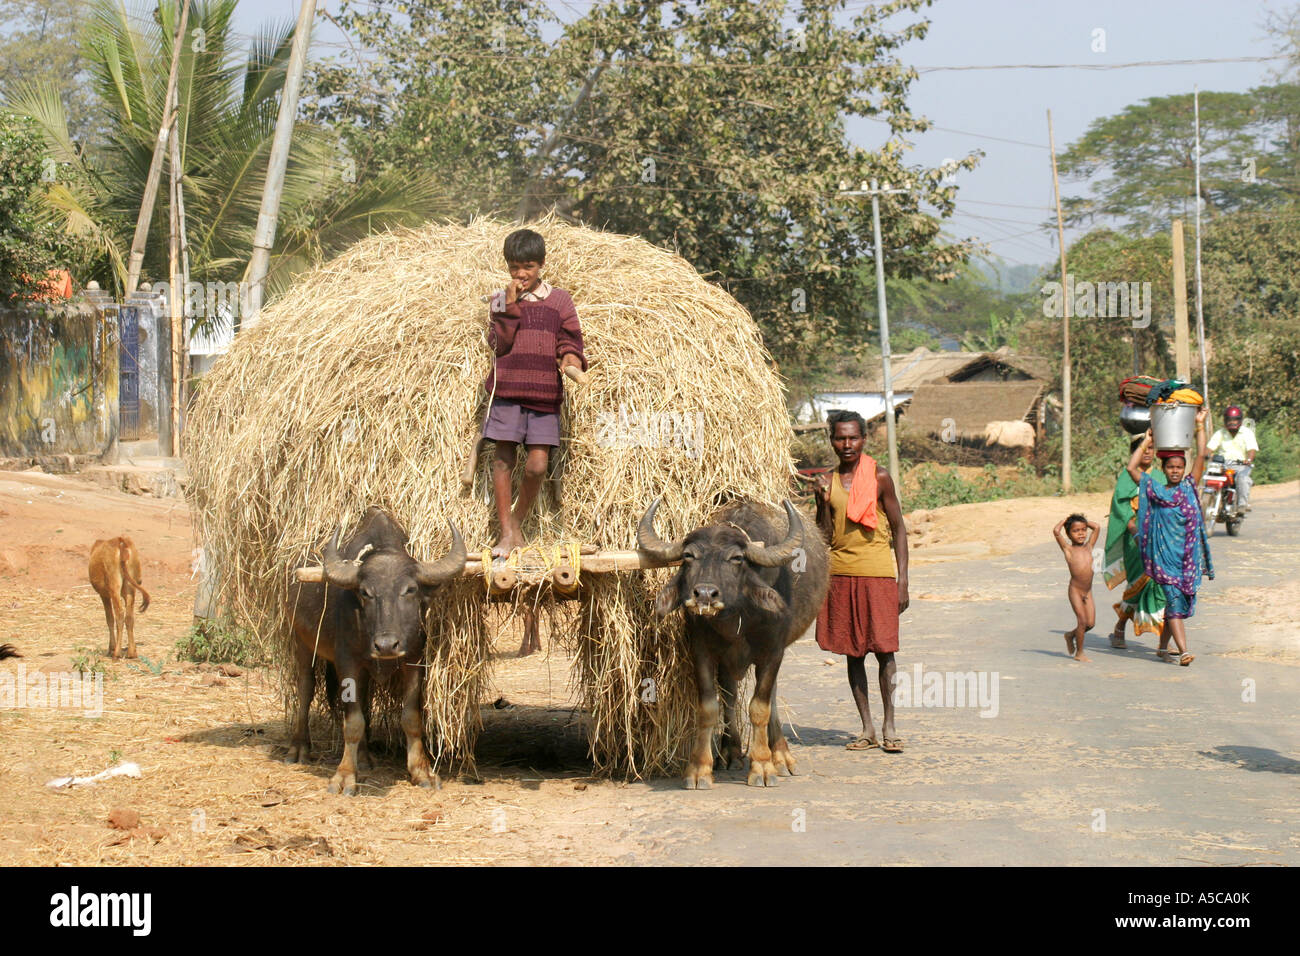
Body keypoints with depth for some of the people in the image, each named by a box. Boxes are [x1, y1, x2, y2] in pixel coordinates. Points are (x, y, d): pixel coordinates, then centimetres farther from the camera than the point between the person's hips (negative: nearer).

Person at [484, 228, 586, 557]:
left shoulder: (559, 300, 10)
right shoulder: (501, 301, 9)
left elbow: (570, 338, 7)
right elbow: (500, 344, -3)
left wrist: (571, 357, -14)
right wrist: (510, 307, -10)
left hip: (545, 394, 0)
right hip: (506, 390, 0)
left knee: (537, 465, -7)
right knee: (504, 458, -1)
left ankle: (518, 521, 15)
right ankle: (507, 533, 6)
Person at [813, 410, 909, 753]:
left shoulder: (879, 478, -1)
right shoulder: (828, 482, 7)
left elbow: (898, 529, 2)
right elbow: (824, 537, 7)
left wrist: (902, 580, -4)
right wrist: (824, 502, -9)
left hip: (878, 573, -3)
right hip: (841, 574, 3)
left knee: (883, 650, -5)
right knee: (852, 652, 6)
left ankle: (889, 726, 4)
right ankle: (867, 728, 12)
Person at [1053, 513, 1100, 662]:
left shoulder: (1088, 547, 10)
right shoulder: (1068, 549, -3)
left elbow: (1097, 527, 13)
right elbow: (1056, 532, -14)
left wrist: (1084, 522, 17)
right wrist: (1063, 521, 2)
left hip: (1088, 591, 5)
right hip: (1075, 590, -5)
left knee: (1090, 623, 2)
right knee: (1082, 621, -8)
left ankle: (1071, 635, 29)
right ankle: (1079, 653, 4)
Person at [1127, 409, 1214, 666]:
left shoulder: (1189, 487, 9)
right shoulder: (1154, 491, 6)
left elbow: (1201, 456, 5)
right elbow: (1131, 468, 2)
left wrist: (1200, 425, 5)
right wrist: (1147, 442, 9)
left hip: (1188, 555, 2)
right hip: (1165, 555, -2)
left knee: (1180, 603, 7)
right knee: (1174, 600, -11)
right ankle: (1183, 651, -19)